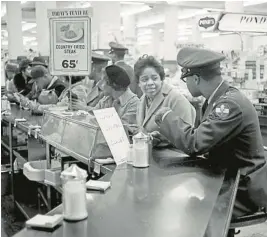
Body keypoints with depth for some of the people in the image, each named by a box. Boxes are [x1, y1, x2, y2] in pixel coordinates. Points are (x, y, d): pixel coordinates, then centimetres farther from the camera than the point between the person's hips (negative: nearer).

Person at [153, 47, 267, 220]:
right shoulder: (219, 98, 2)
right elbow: (200, 137, 7)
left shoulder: (231, 104, -26)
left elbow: (193, 144, -29)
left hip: (243, 191, -8)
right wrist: (168, 134, -3)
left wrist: (167, 115, -15)